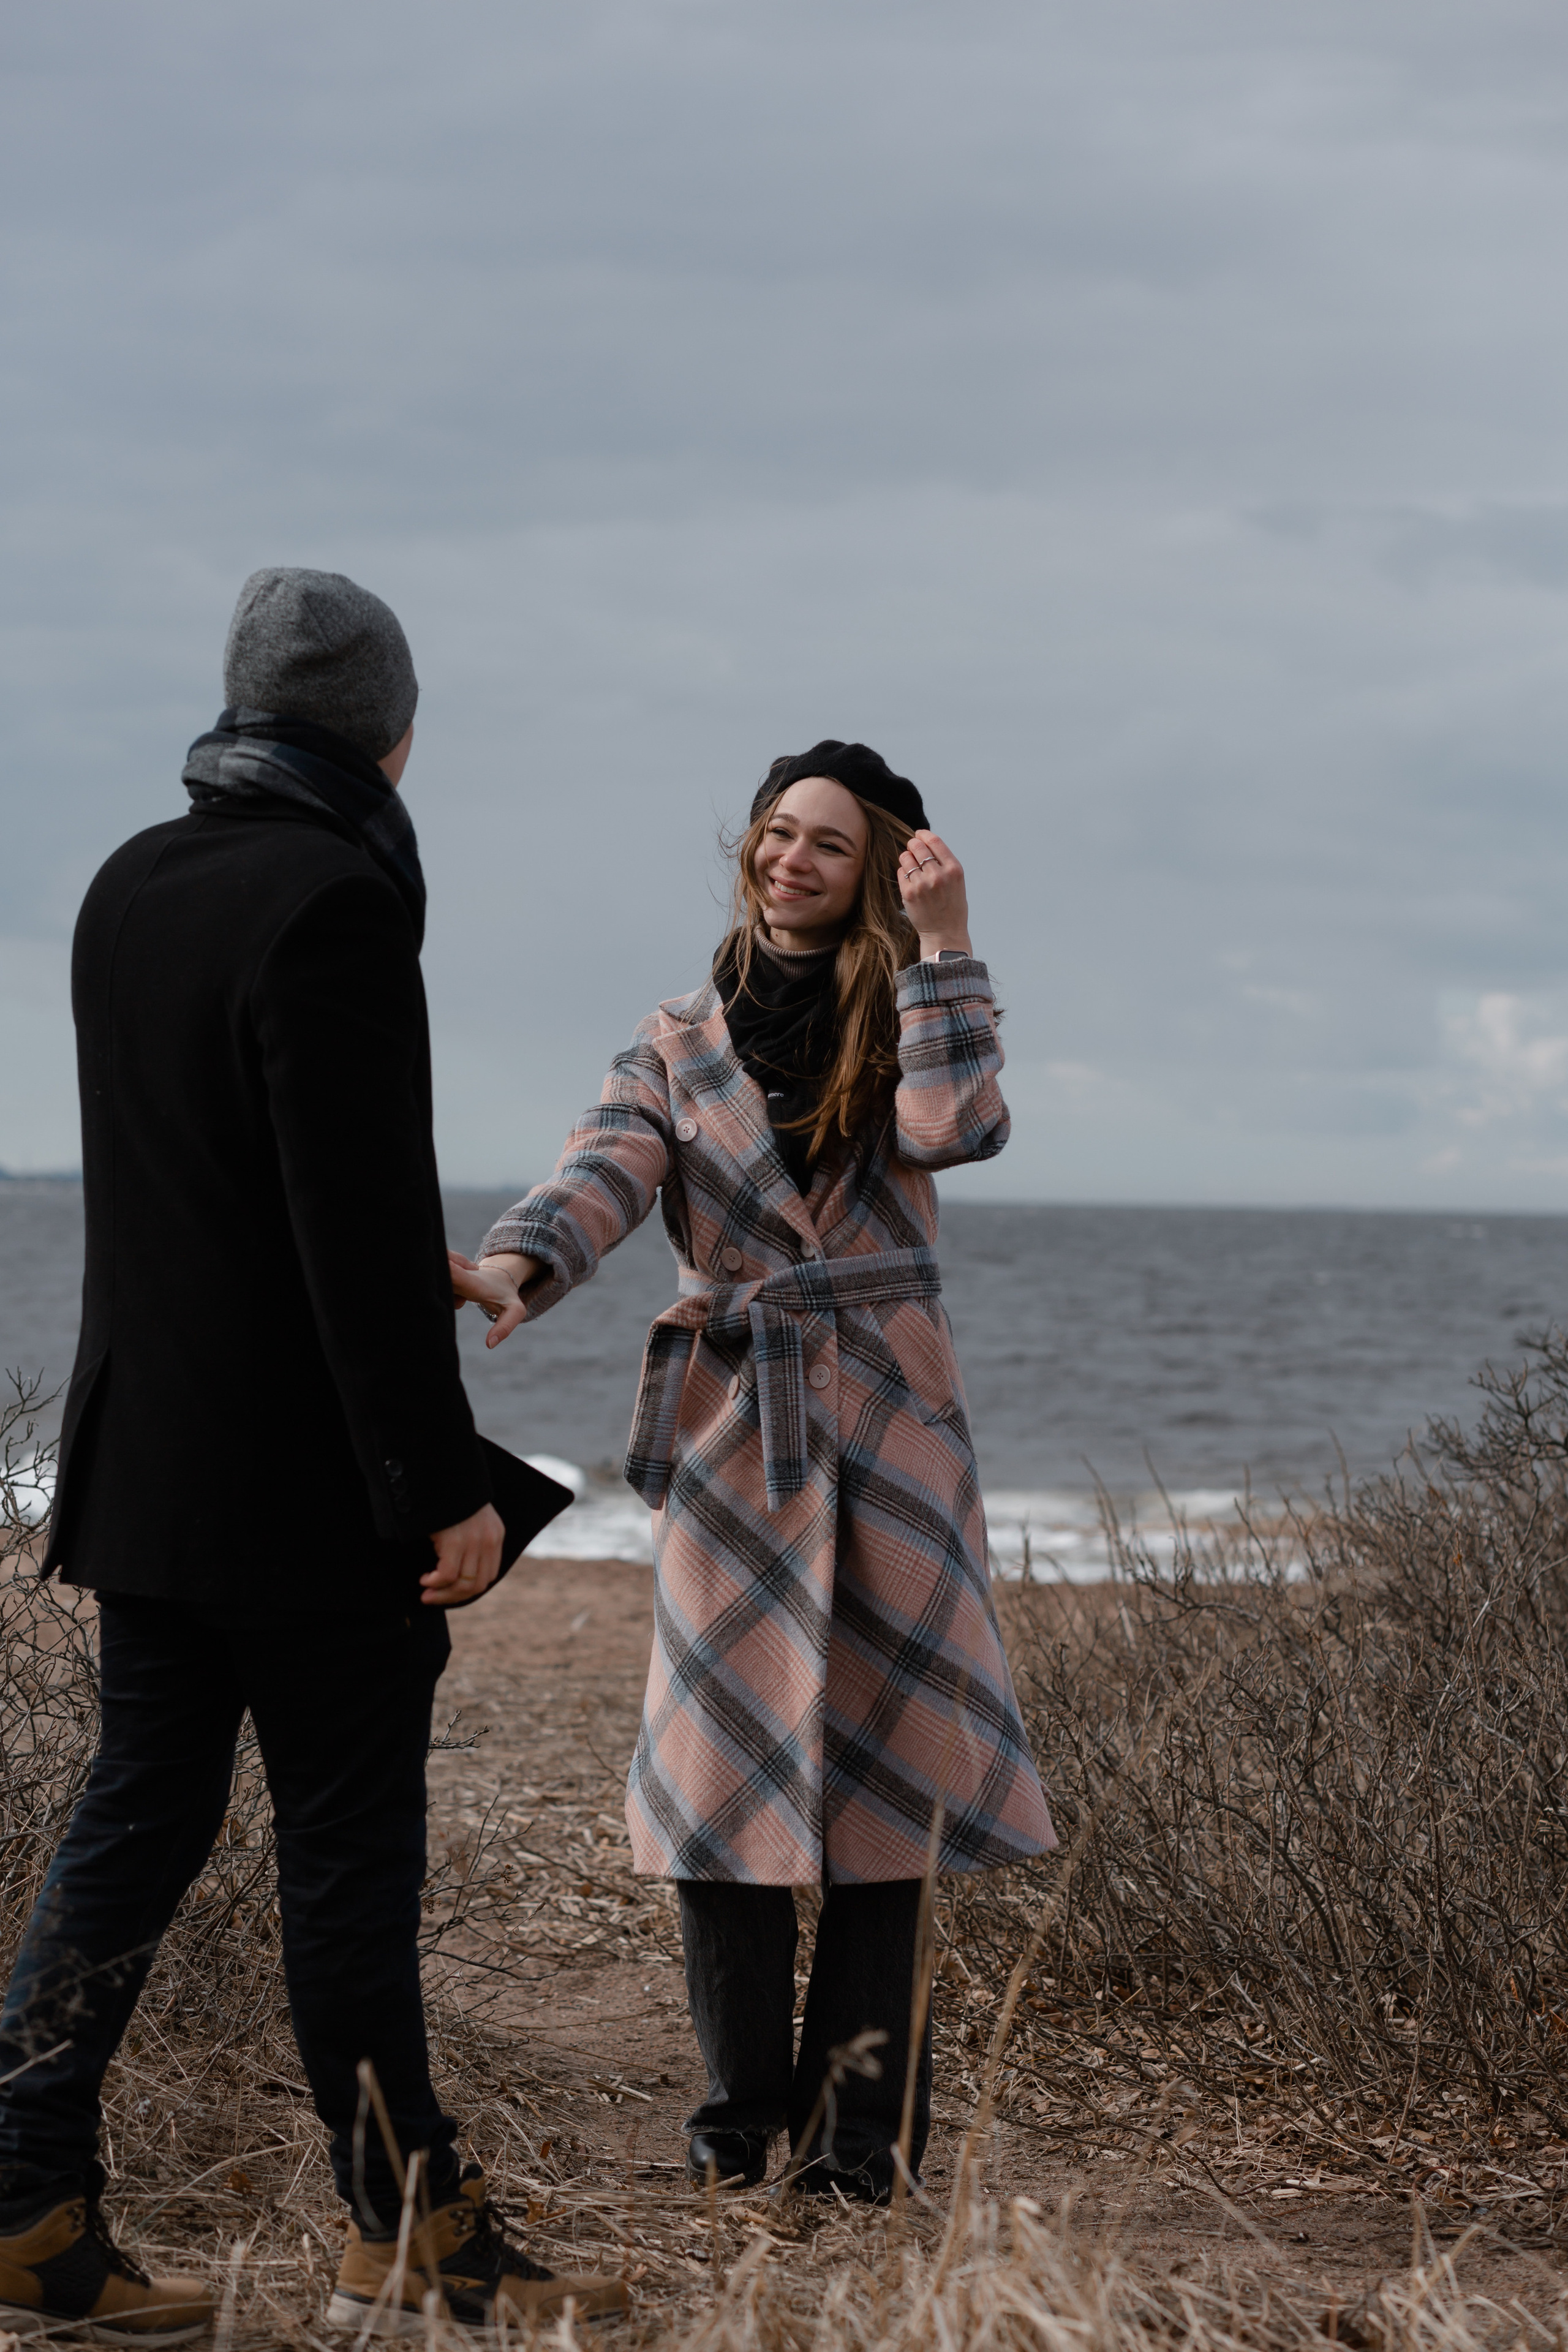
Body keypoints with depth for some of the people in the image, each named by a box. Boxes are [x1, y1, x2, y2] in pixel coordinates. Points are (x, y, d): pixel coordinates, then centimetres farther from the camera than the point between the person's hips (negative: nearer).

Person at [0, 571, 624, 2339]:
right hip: (305, 1482, -8)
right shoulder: (332, 902, -18)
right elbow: (366, 1228, -21)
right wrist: (442, 1484, -17)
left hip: (142, 1462, 8)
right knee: (349, 1856, 2)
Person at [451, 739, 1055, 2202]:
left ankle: (866, 2119, 3)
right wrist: (513, 1265, -28)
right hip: (730, 1423, 1)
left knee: (879, 1751, -4)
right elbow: (604, 1175, -8)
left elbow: (957, 1128, -13)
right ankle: (745, 2100, 11)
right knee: (725, 1754, -3)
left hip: (887, 1422, -1)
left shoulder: (901, 1023, 9)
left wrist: (940, 943, -12)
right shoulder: (680, 1045, 10)